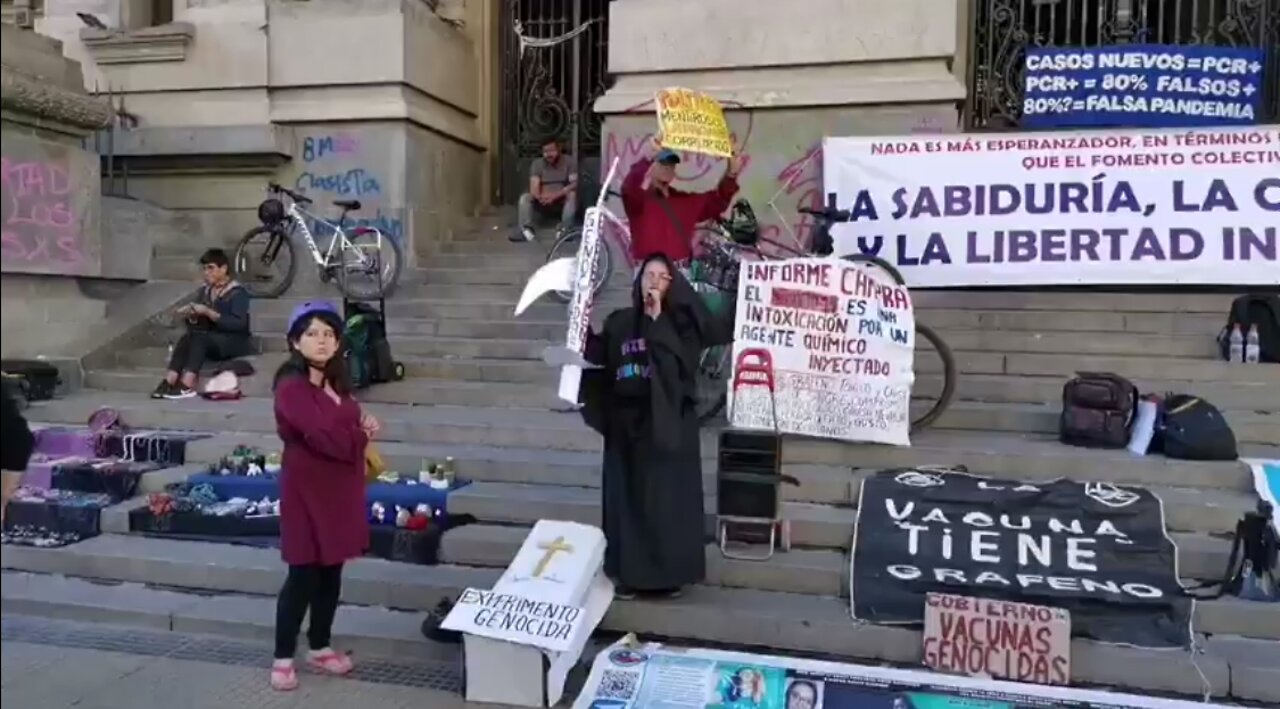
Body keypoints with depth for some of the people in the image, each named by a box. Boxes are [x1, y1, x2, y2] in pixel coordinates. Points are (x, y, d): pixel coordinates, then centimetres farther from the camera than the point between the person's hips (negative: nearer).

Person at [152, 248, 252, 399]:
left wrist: (208, 312, -23)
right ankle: (169, 382, -36)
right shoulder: (204, 292, 13)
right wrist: (192, 316, -10)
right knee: (187, 337, -24)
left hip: (236, 343, -6)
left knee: (199, 337, -30)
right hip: (210, 344, 6)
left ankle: (186, 386, -39)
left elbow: (238, 324, -20)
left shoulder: (238, 293, -6)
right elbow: (196, 326, 12)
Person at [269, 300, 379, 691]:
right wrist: (363, 434, -8)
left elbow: (349, 424, 15)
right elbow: (325, 436, -26)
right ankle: (283, 657, 11)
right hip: (308, 490, -8)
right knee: (304, 575, -3)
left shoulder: (336, 383, 12)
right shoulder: (292, 387, -16)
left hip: (339, 490, 8)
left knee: (331, 573, 14)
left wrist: (362, 424, -9)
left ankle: (320, 648, 28)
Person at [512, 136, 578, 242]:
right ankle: (527, 230, -36)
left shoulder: (570, 162, -6)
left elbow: (574, 184, -19)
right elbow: (534, 187, -13)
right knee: (525, 197, -23)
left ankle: (565, 229, -39)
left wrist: (556, 195, -35)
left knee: (572, 194, -33)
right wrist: (540, 197, -38)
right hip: (544, 202, 2)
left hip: (562, 202, -2)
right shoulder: (537, 164, -1)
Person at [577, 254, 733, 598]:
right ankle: (630, 573, 14)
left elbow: (680, 362, -16)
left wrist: (657, 320, -16)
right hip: (625, 421, 4)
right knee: (627, 495, 6)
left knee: (666, 495, -1)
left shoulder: (680, 323, 1)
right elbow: (597, 356, 4)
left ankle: (670, 573, 8)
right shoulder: (619, 322, 12)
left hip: (667, 422, -4)